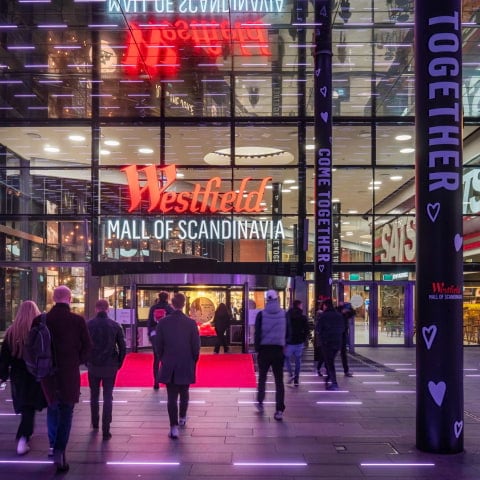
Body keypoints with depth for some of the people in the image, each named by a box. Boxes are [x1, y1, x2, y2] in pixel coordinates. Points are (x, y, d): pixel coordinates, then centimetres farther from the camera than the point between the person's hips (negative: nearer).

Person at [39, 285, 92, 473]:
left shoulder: (41, 320, -4)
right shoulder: (78, 320, -10)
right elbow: (87, 345, -8)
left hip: (48, 371, 3)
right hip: (70, 372, -3)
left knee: (52, 407, 23)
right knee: (66, 412, 4)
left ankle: (53, 445, 28)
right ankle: (59, 451, -5)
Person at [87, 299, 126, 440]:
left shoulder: (88, 325, -4)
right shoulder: (115, 325, -3)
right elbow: (122, 347, -2)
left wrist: (86, 362, 10)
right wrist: (119, 363, 9)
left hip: (93, 365, 1)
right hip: (110, 366, -1)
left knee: (94, 396, 20)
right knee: (108, 397, 2)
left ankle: (95, 423, 32)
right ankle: (105, 431, -2)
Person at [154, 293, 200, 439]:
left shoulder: (163, 322, -7)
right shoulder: (191, 323, -9)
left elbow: (158, 344, -1)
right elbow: (196, 345, -6)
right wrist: (193, 361, 10)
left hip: (169, 366, 0)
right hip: (186, 366, 0)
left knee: (171, 397, 2)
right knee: (184, 393, 20)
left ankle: (174, 427, -5)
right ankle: (182, 418, 36)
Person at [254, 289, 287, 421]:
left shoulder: (261, 314, -5)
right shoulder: (284, 314, -1)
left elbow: (257, 333, -6)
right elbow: (287, 333, 2)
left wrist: (257, 348, 0)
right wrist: (285, 348, 11)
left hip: (264, 349, 0)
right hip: (278, 350, 0)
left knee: (262, 377, 18)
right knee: (279, 380, 2)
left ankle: (260, 403, 25)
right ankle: (279, 410, -3)